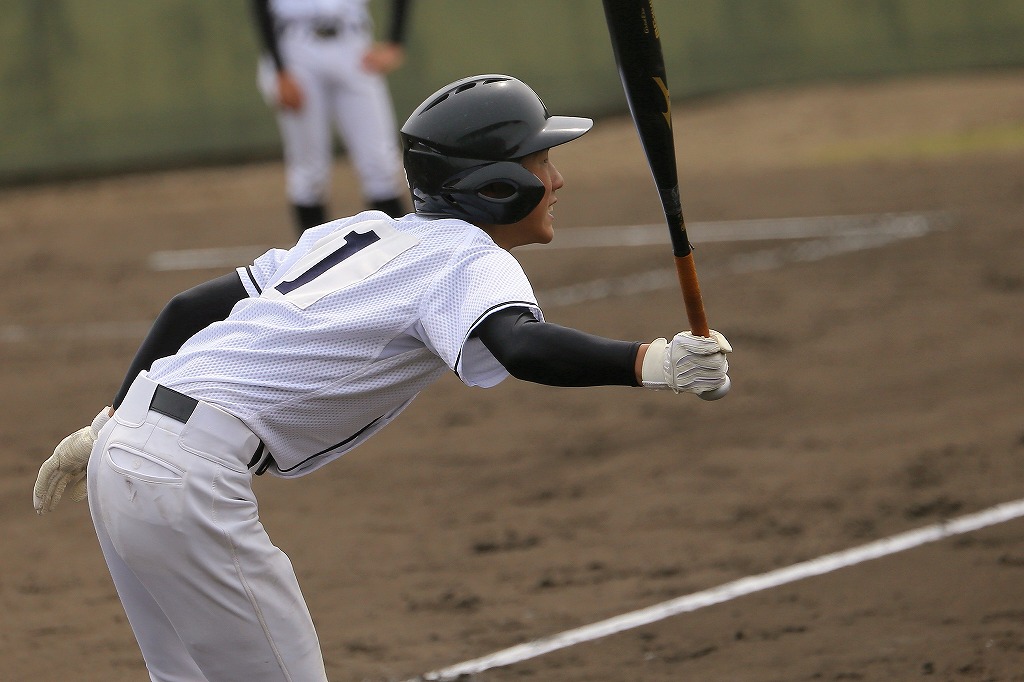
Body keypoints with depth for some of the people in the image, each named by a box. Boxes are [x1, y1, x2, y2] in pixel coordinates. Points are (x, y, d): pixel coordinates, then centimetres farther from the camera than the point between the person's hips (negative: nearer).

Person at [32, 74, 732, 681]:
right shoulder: (470, 259, -6)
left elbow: (190, 307, 21)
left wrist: (108, 426, 27)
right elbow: (522, 347, -29)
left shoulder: (363, 232, 19)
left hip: (122, 451, 9)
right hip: (190, 481, -9)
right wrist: (648, 363, -39)